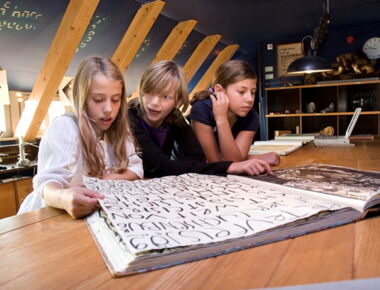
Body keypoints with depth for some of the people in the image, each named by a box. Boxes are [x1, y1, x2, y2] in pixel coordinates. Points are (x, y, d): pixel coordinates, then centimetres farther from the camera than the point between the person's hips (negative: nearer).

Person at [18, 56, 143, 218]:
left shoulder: (117, 128, 1)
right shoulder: (64, 126, -15)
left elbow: (136, 169, -2)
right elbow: (49, 182, -24)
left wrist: (103, 180, -18)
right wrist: (64, 198, -46)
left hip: (94, 214, 3)